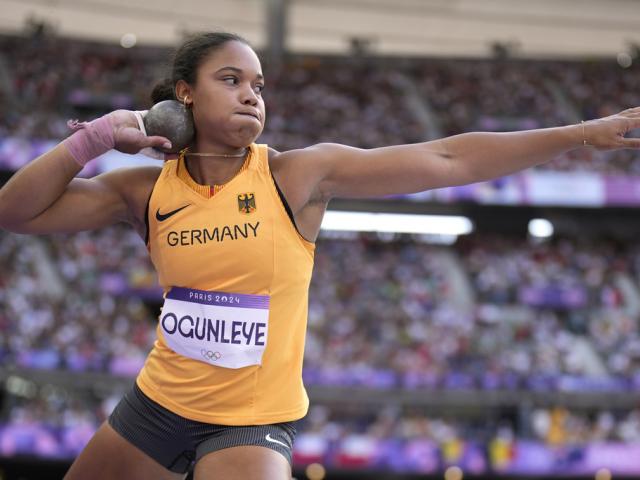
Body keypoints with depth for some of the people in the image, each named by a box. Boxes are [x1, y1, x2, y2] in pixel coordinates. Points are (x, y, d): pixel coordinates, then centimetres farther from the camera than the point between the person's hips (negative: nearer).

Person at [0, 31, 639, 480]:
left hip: (251, 425, -3)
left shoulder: (297, 175, -11)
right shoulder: (149, 190, -2)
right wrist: (95, 137, -12)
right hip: (157, 402, 4)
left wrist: (583, 134, -18)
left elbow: (445, 160, -15)